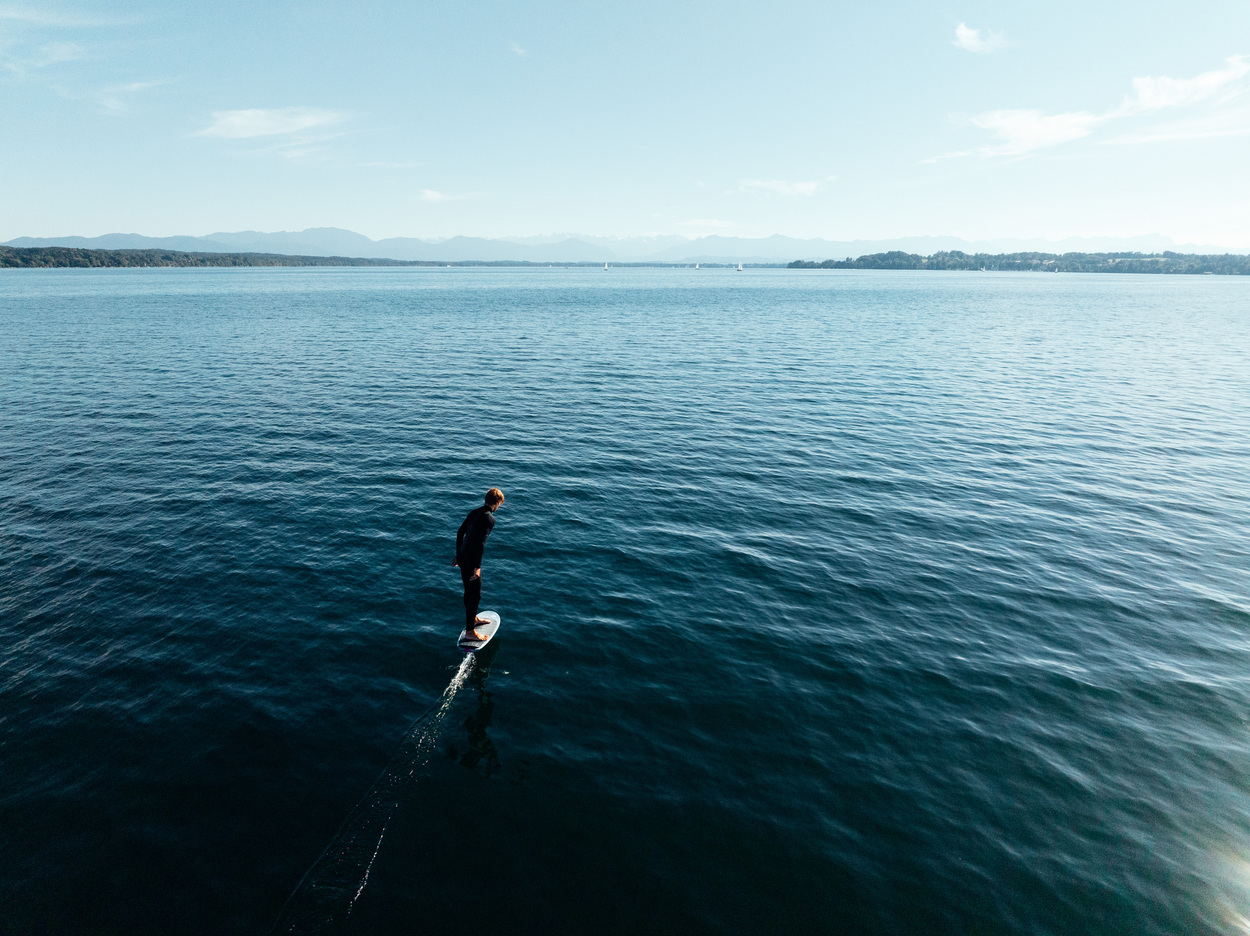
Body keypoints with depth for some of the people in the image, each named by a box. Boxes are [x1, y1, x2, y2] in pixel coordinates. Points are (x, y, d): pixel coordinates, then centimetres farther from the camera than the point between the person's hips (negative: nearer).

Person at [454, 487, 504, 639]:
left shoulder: (474, 513, 8)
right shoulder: (489, 518, -17)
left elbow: (460, 533, 16)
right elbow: (481, 542, -24)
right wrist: (477, 566, -21)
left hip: (462, 557, 9)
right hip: (471, 561, -9)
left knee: (469, 591, 25)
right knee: (475, 595, 3)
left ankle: (473, 618, 44)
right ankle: (469, 631, 11)